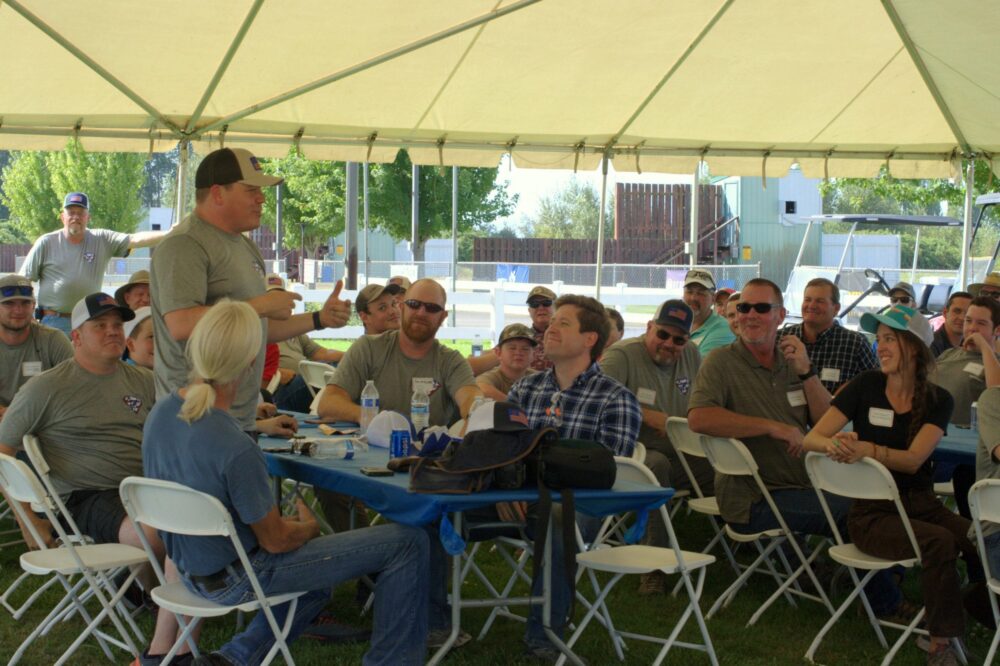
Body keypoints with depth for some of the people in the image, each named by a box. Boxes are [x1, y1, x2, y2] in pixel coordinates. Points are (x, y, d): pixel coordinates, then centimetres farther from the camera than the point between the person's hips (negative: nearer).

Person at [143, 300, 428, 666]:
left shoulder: (160, 413, -8)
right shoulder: (236, 448, -32)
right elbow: (275, 540, -19)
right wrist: (310, 526, 2)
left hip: (192, 567, 9)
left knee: (318, 585, 35)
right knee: (408, 541, -5)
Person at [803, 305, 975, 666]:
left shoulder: (938, 400, 3)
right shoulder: (866, 386, 0)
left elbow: (913, 459, -12)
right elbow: (812, 438, -5)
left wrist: (866, 449, -29)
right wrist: (834, 444, -28)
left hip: (921, 504, 2)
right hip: (872, 512, -2)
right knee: (939, 542, -32)